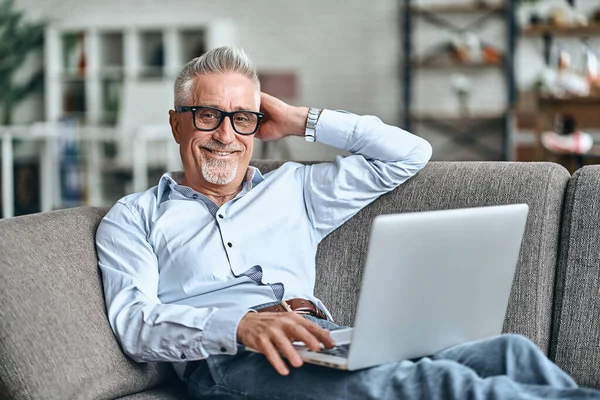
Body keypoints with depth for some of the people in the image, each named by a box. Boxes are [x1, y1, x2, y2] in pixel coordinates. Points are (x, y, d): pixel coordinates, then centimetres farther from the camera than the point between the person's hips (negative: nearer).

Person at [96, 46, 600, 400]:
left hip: (328, 346, 5)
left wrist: (301, 121, 25)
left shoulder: (292, 188, 31)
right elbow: (133, 321, 1)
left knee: (511, 352, -25)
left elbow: (410, 153, 31)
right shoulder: (134, 218, 19)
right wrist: (242, 324, -18)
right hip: (228, 360, -5)